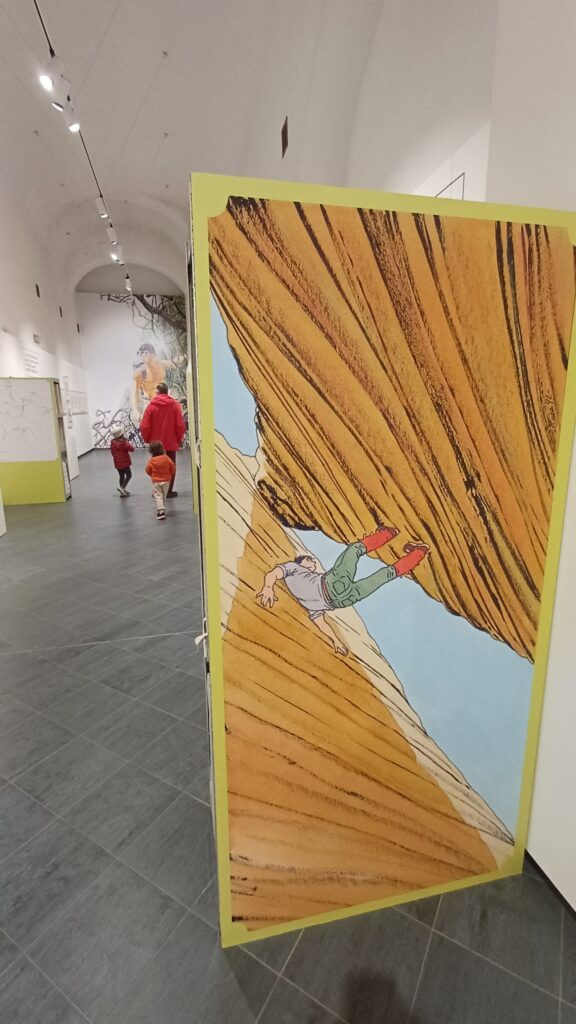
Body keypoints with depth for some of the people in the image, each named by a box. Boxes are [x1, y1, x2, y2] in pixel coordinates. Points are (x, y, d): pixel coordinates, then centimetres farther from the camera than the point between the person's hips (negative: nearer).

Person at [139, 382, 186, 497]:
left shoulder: (152, 406, -6)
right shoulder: (175, 405, -5)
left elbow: (144, 426, -8)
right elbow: (181, 425, -8)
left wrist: (147, 439, 8)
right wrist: (179, 439, 6)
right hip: (171, 442, 0)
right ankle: (169, 491, 8)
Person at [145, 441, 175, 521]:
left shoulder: (151, 460, -10)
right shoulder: (166, 458, -8)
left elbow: (148, 470, -2)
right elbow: (172, 467, -2)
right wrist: (169, 475, 16)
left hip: (156, 481, -2)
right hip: (166, 480, 2)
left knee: (157, 496, -1)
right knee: (164, 496, 17)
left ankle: (161, 511, -16)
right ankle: (162, 509, 25)